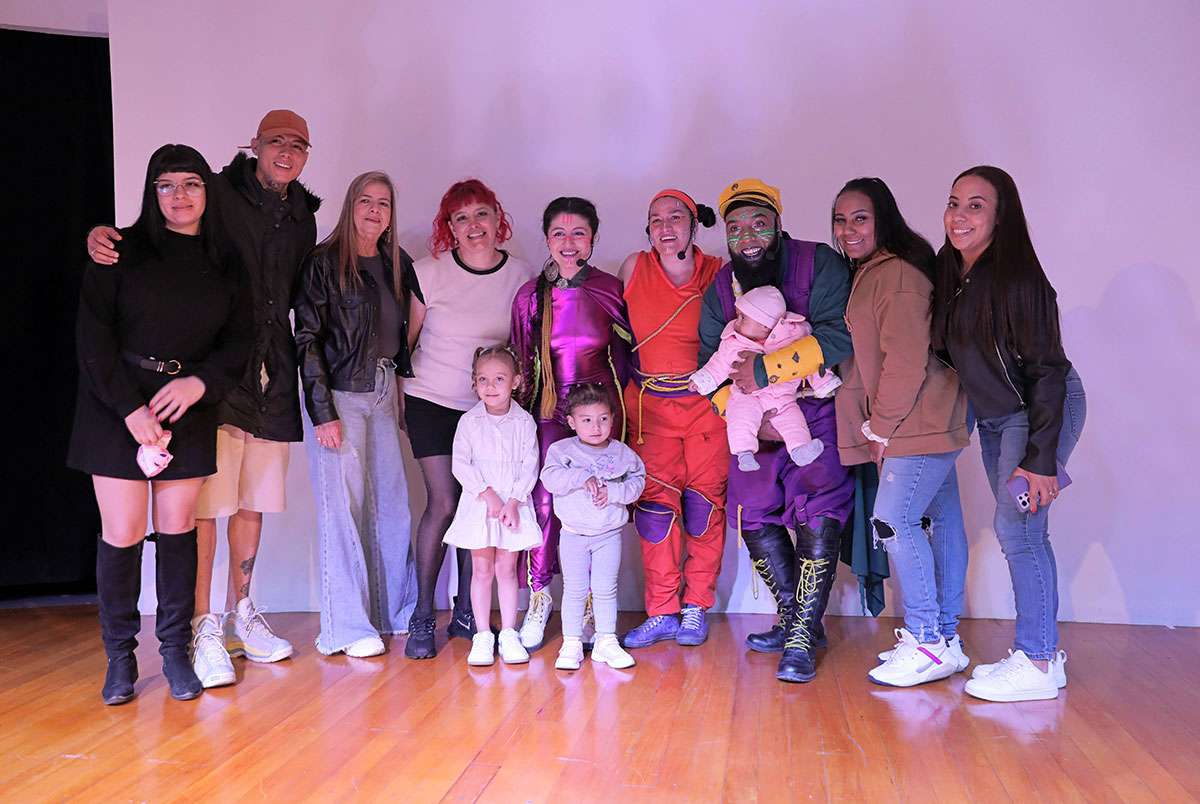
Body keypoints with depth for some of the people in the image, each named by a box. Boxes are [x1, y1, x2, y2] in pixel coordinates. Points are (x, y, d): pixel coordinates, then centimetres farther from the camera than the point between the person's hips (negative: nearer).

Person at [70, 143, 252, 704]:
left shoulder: (225, 264, 7)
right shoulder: (122, 251, -1)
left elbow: (240, 338, 6)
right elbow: (93, 336, -5)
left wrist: (200, 382, -12)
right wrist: (131, 409, -13)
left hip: (190, 406, 2)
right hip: (116, 403, -2)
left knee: (178, 527, 5)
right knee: (121, 533, -2)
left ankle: (175, 650, 16)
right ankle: (120, 656, 14)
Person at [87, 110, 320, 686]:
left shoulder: (303, 219, 16)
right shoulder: (216, 196, 1)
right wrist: (101, 236, -20)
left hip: (273, 379, 5)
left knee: (253, 501, 12)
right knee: (206, 502, -5)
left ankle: (239, 614, 24)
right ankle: (203, 625, 6)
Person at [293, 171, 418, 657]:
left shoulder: (397, 264, 12)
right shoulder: (324, 263, -5)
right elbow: (307, 340, -8)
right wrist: (322, 413, -13)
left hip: (385, 392, 6)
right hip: (339, 393, -5)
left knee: (393, 502, 8)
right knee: (344, 506, -3)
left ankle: (398, 612, 21)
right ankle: (347, 628, 7)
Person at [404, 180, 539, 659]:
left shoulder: (523, 277, -1)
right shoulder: (429, 274, -6)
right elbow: (404, 340, 3)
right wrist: (395, 396, 4)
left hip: (492, 408, 2)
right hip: (433, 403, -2)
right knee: (443, 503, -9)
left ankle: (465, 611, 18)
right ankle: (423, 616, 4)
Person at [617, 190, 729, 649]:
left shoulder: (719, 274, -1)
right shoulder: (634, 268, 3)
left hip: (708, 402, -1)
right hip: (649, 403, 1)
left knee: (704, 501, 1)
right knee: (654, 501, -3)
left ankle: (696, 607, 16)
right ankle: (662, 612, 9)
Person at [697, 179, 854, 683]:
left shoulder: (820, 264, -13)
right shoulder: (720, 289, 3)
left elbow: (840, 337, -25)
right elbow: (710, 367, 4)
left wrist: (764, 370, -26)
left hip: (821, 413, -5)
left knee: (818, 517, -17)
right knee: (754, 516, 3)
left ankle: (802, 639, -4)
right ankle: (794, 619, 24)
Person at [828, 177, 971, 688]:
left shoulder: (897, 275, -15)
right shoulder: (866, 275, 17)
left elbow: (906, 362, -19)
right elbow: (865, 358, 21)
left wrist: (881, 426, -11)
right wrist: (879, 428, 14)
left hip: (920, 423, -10)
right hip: (921, 424, 10)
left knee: (894, 521, -10)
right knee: (939, 520, 12)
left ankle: (928, 643, 0)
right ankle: (944, 637, 19)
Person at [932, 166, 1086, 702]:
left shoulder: (1017, 280, -22)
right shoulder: (949, 276, 0)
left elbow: (1046, 371, -21)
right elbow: (948, 356, 12)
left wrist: (1041, 458, -23)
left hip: (1043, 412, -7)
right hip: (995, 417, 8)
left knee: (1016, 526, -10)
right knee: (1023, 531, 10)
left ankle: (1037, 665, 0)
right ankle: (1045, 652, 20)